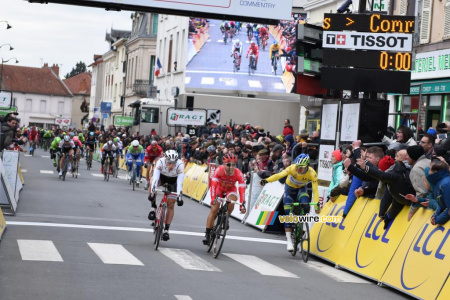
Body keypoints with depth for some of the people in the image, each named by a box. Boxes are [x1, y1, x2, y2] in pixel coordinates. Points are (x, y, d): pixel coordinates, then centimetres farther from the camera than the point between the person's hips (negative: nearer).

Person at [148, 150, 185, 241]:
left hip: (173, 180, 0)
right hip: (162, 176, 0)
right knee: (152, 180, -34)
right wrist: (152, 192, -50)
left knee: (171, 205, -7)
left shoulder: (180, 165, -36)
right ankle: (153, 207, -19)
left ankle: (166, 229, 3)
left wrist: (179, 196, -50)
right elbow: (155, 178, -40)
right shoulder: (161, 162, -34)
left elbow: (180, 182, -40)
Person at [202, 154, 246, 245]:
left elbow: (242, 189, -34)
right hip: (219, 188, 0)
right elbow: (213, 185, -36)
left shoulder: (238, 174, -32)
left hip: (230, 190, 0)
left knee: (231, 202, -32)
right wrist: (213, 199, -47)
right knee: (214, 209, -13)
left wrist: (242, 205, -42)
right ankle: (207, 234, -5)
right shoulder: (219, 170, -33)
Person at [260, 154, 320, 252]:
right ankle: (289, 241, -5)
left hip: (301, 189, 0)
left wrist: (316, 204, -40)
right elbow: (279, 175, -44)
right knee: (288, 214, -11)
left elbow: (315, 190, -30)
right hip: (289, 188, 0)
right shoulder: (292, 168, -33)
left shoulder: (312, 174, -30)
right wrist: (266, 180, -59)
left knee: (305, 206, -29)